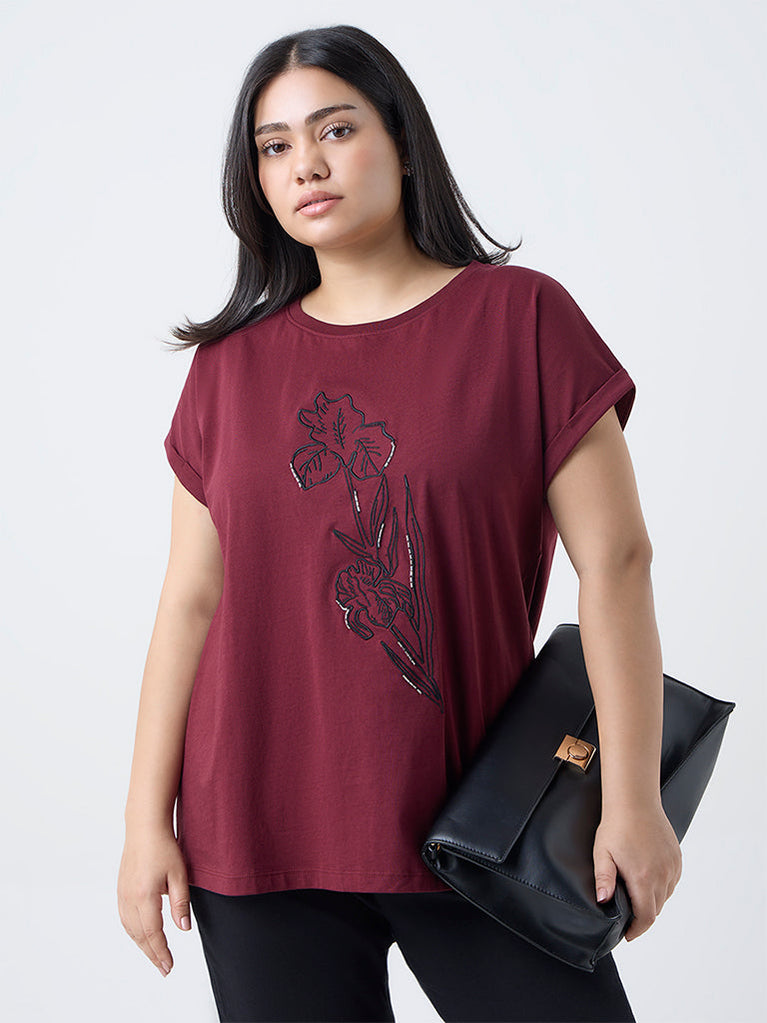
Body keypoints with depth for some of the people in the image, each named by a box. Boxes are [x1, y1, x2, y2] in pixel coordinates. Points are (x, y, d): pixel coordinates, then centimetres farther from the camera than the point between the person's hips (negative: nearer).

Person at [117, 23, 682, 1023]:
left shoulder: (521, 316, -2)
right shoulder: (234, 361, 6)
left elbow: (613, 561, -5)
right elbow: (192, 599, 6)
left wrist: (632, 797, -8)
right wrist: (148, 818, 2)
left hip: (474, 827, -2)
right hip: (261, 830, 2)